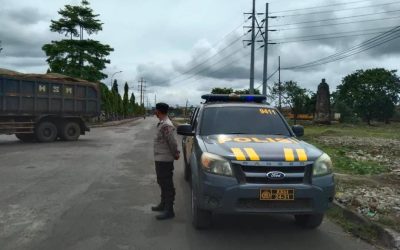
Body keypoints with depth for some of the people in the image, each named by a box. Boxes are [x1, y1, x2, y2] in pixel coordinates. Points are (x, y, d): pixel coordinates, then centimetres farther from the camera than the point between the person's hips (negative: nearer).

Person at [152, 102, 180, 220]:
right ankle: (163, 204, 35)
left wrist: (175, 154, -9)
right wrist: (176, 153, 9)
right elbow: (172, 142, 15)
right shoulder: (163, 123, 11)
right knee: (162, 183, 20)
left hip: (164, 160, -10)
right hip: (160, 159, 10)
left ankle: (169, 210, 6)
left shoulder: (166, 125, -21)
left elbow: (172, 142, -21)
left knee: (167, 185, -2)